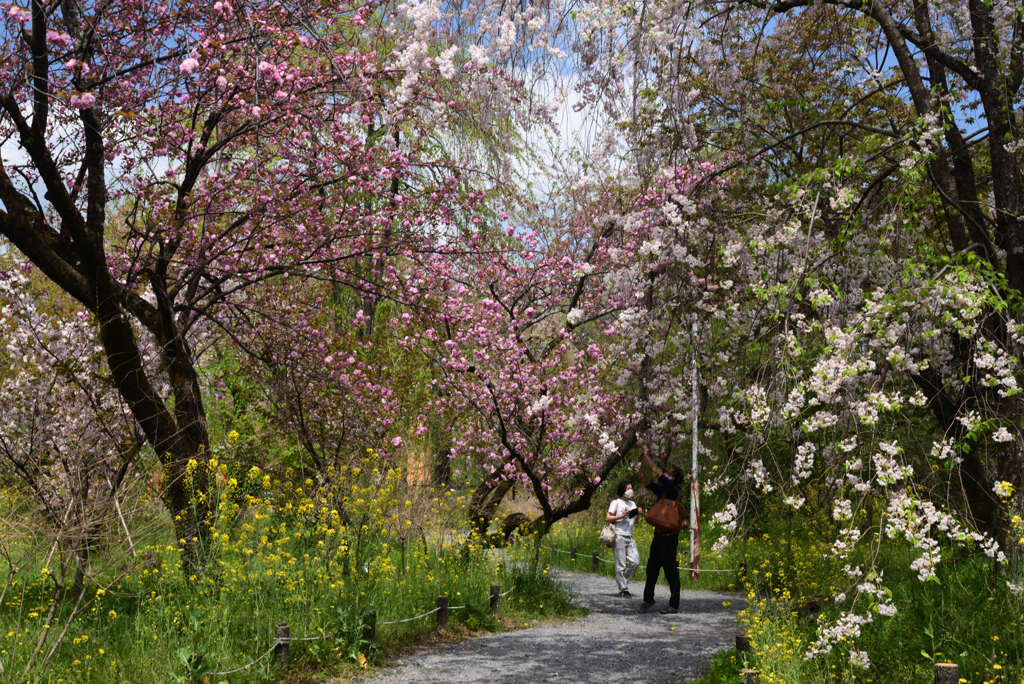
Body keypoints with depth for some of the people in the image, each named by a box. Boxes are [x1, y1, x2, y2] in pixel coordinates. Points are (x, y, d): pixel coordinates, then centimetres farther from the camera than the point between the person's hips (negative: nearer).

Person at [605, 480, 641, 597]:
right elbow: (607, 518, -5)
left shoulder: (632, 504, 18)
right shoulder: (616, 502, 1)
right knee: (621, 565, -5)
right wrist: (621, 516, -14)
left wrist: (637, 515, 1)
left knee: (635, 562, -2)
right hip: (619, 536, -6)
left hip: (630, 537, 6)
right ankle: (623, 589, 1)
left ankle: (622, 580, 16)